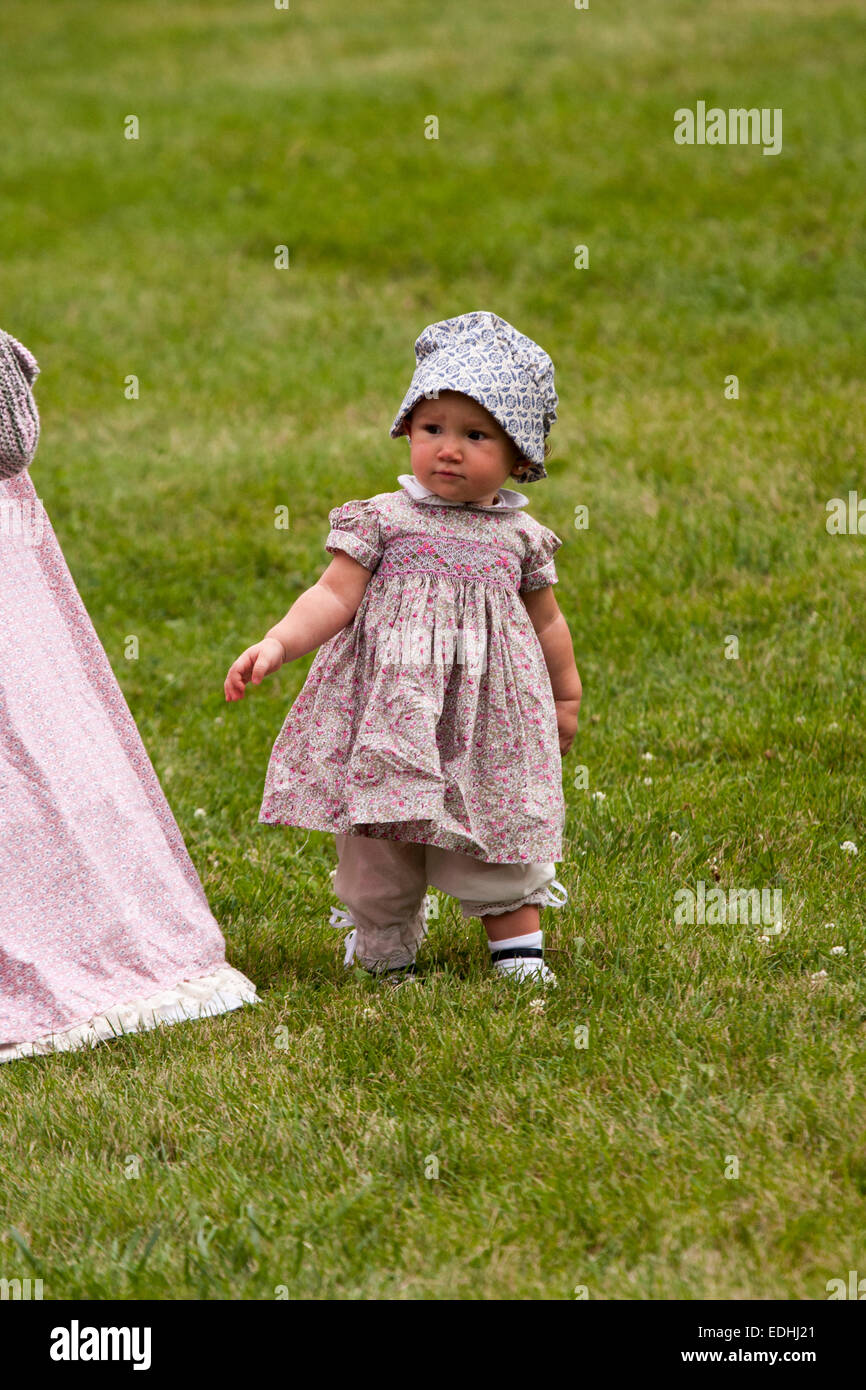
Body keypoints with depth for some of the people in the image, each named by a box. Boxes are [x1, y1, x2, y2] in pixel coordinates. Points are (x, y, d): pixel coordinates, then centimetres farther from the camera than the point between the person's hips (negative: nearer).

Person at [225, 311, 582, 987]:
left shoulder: (520, 537, 5)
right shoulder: (382, 520, -3)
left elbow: (546, 621, 18)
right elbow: (334, 597, -8)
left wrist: (567, 697, 27)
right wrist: (277, 644, -23)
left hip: (489, 715, 1)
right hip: (392, 711, -1)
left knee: (503, 831, 4)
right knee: (380, 841, 5)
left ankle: (518, 946, 18)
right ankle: (383, 948, 25)